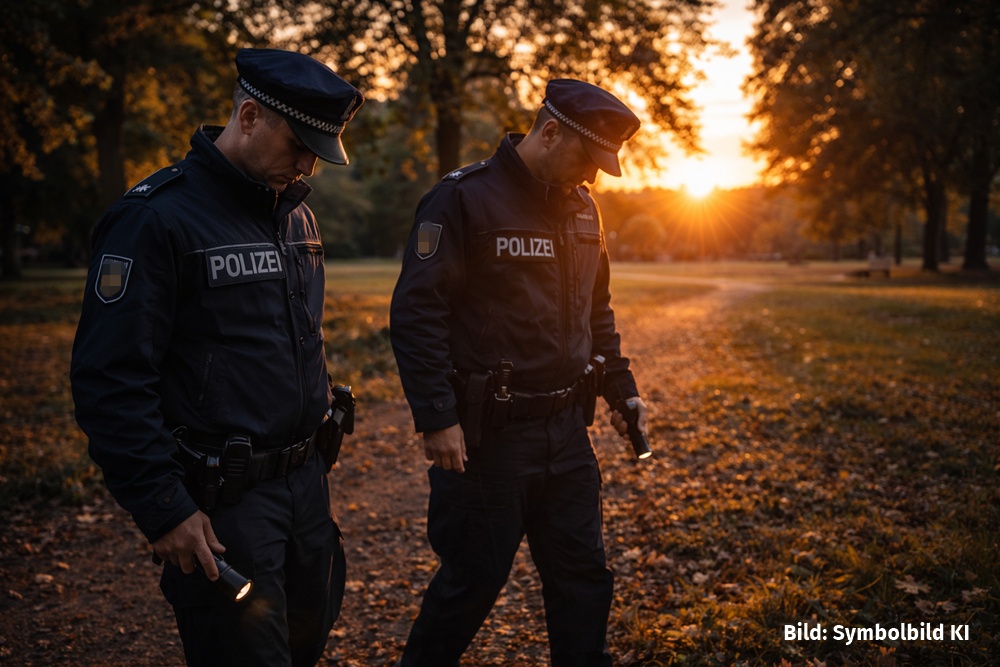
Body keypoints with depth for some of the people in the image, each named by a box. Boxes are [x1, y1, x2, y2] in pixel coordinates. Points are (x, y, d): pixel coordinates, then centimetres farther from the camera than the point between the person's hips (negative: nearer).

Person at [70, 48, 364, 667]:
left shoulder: (296, 214, 10)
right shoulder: (156, 218, -15)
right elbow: (110, 380, -18)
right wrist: (164, 510, -18)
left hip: (306, 480, 8)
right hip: (222, 500, -8)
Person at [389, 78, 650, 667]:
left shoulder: (582, 208, 11)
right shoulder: (463, 199, -12)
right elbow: (416, 313, -17)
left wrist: (623, 391, 16)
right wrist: (437, 418, -20)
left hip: (566, 429, 7)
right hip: (489, 433, -7)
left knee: (583, 573, 14)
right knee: (475, 578, 6)